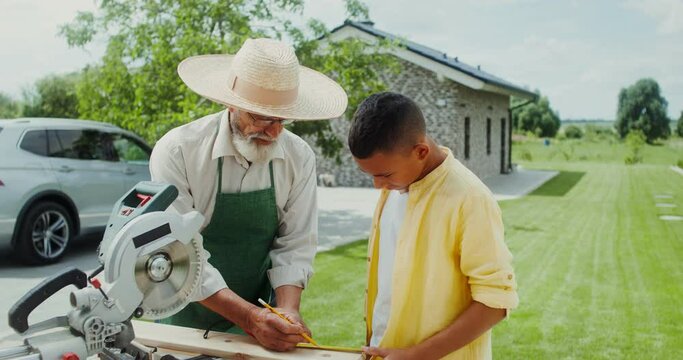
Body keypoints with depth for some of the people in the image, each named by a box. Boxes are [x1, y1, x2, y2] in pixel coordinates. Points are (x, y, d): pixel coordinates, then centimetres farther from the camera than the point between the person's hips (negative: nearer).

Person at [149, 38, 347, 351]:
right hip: (189, 319, -1)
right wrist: (250, 318, -27)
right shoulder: (177, 151, -18)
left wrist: (288, 311, -20)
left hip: (260, 313, 2)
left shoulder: (299, 157, -9)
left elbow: (294, 245, -5)